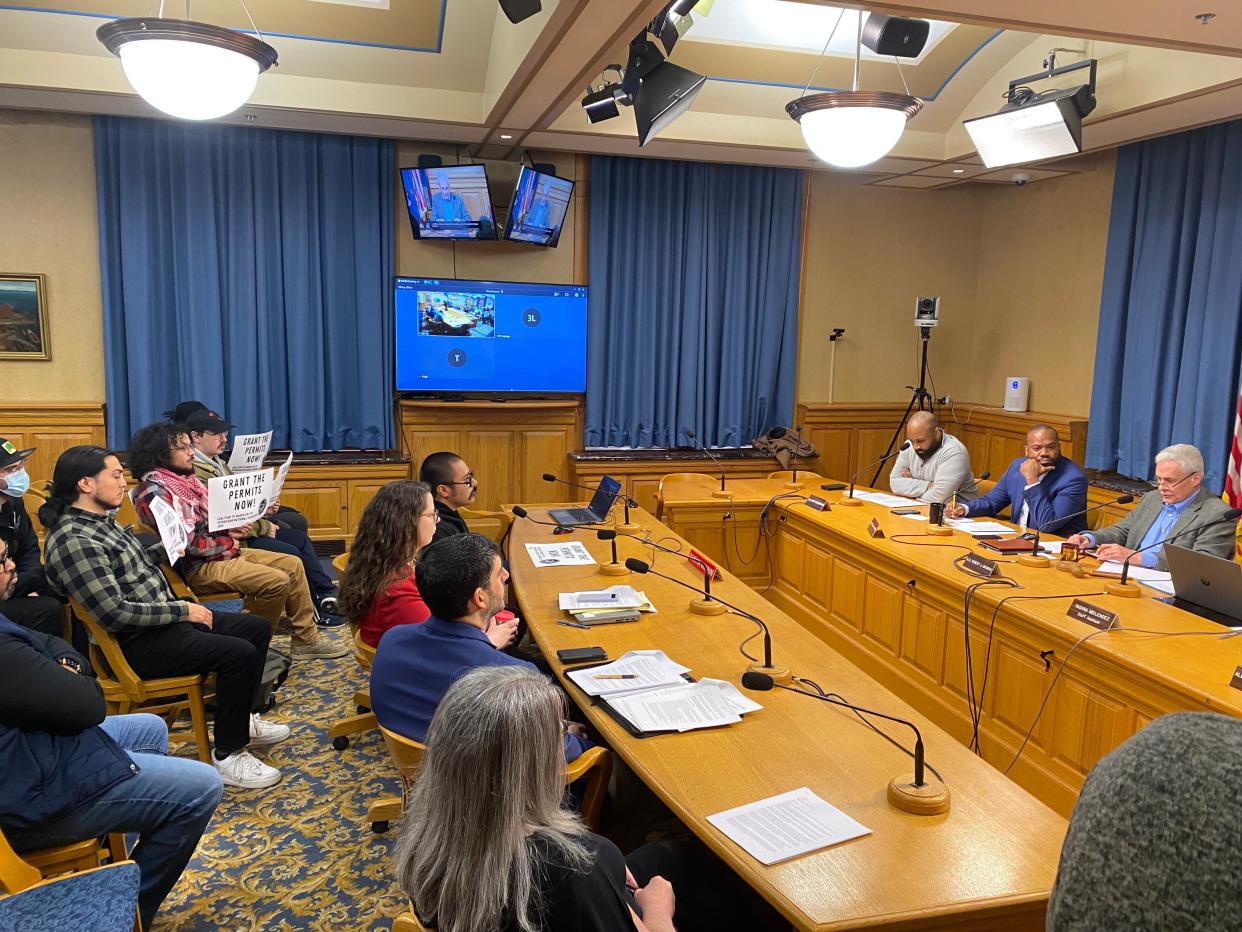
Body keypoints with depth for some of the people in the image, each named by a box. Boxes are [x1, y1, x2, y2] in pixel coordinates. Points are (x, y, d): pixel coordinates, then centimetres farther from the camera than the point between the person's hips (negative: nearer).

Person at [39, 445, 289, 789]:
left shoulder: (101, 519, 9)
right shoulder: (73, 540, -22)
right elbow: (115, 613, -26)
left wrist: (167, 548, 14)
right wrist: (182, 610, -19)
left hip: (164, 618, 10)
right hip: (137, 643, -10)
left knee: (257, 628, 9)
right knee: (239, 653, -23)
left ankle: (240, 719, 24)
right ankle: (228, 755, -9)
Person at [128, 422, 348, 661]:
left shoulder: (185, 478, 11)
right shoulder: (155, 491, -17)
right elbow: (186, 544, -22)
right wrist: (228, 539, -10)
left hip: (222, 550, 10)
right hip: (198, 566, -10)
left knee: (292, 564, 2)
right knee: (277, 581, -22)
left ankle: (307, 639, 5)